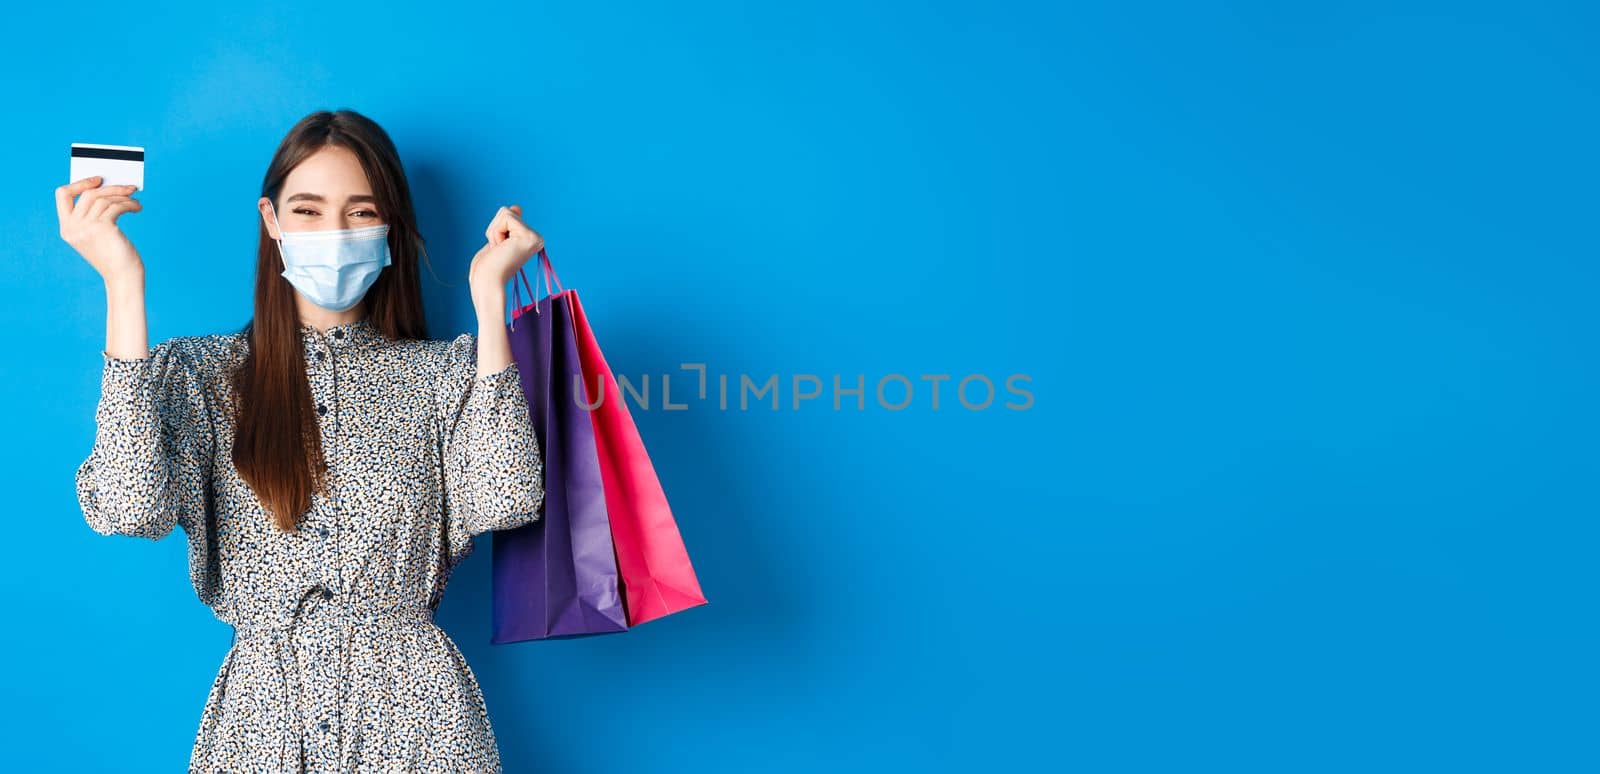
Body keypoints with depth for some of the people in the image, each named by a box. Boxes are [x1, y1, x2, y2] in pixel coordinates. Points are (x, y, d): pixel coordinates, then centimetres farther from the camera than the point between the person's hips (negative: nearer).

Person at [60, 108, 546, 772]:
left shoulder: (443, 371, 1)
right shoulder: (199, 373, 1)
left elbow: (505, 501, -17)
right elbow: (129, 508, -17)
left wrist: (489, 293, -15)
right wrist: (123, 284, -15)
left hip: (414, 707, 0)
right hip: (261, 710, 1)